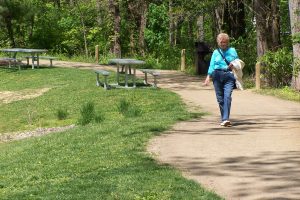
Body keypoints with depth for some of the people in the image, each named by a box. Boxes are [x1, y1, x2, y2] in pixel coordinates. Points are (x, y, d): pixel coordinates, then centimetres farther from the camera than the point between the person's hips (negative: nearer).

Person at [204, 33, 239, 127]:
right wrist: (208, 77, -2)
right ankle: (223, 118, 11)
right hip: (217, 75, 2)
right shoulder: (216, 52, 14)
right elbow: (212, 65, 10)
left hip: (229, 75, -2)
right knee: (220, 98, 0)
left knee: (227, 96, -17)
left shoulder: (232, 51, 12)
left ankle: (226, 119, -25)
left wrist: (234, 66, -6)